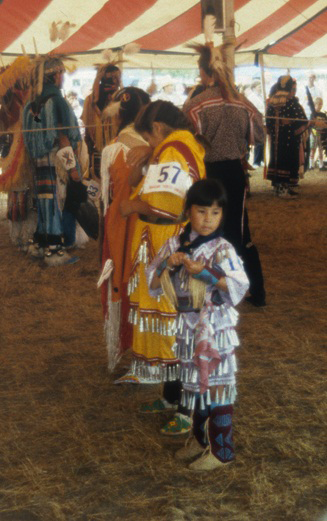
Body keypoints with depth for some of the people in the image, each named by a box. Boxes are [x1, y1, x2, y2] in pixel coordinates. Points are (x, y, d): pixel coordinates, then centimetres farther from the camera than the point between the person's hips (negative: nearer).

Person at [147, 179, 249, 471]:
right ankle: (201, 439, 37)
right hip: (188, 327, 6)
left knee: (216, 384, 2)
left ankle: (221, 450, 16)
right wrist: (168, 265, -14)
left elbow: (239, 287, -20)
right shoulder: (175, 244, 1)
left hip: (216, 328, -5)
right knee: (195, 383, 19)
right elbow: (153, 284, 5)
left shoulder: (222, 249, -13)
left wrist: (204, 273, -26)